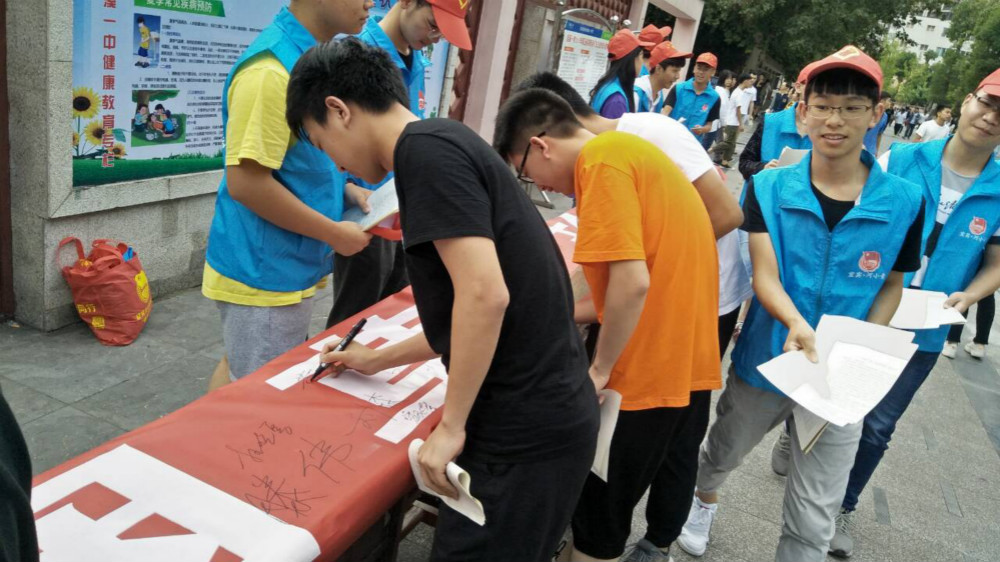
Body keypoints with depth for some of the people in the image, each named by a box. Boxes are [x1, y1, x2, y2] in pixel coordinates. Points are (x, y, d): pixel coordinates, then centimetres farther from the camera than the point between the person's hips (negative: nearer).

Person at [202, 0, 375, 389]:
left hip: (283, 266, 9)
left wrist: (349, 193, 3)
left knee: (238, 377, 23)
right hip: (264, 271, -9)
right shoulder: (272, 69, -23)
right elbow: (246, 183, -25)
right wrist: (334, 233, -17)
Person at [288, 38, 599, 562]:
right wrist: (376, 360, 29)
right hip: (547, 415, 9)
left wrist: (450, 426, -15)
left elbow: (485, 296, -25)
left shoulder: (427, 150, -15)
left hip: (526, 431, -9)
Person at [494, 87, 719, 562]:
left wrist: (600, 369, -13)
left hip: (648, 368, -9)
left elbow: (632, 281, -25)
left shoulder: (601, 160, -15)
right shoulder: (626, 149, 15)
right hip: (690, 357, 9)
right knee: (669, 472, 25)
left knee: (599, 500, 8)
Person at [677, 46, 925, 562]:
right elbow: (764, 275, -16)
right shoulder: (768, 187, -9)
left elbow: (892, 286, 4)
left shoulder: (903, 202, -9)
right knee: (721, 455, 27)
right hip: (764, 361, 1)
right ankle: (704, 498, 61)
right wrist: (794, 322, -36)